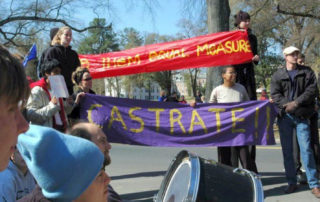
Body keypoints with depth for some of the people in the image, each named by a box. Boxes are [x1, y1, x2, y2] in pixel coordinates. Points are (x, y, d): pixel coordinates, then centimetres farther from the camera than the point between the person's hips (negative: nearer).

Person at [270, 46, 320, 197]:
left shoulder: (306, 72, 6)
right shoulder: (278, 75, 7)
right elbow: (275, 95, -2)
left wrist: (296, 103, -16)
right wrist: (287, 105, -18)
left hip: (301, 116, -1)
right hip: (284, 116, 2)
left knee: (306, 149, -7)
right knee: (287, 151, 6)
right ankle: (292, 183, 16)